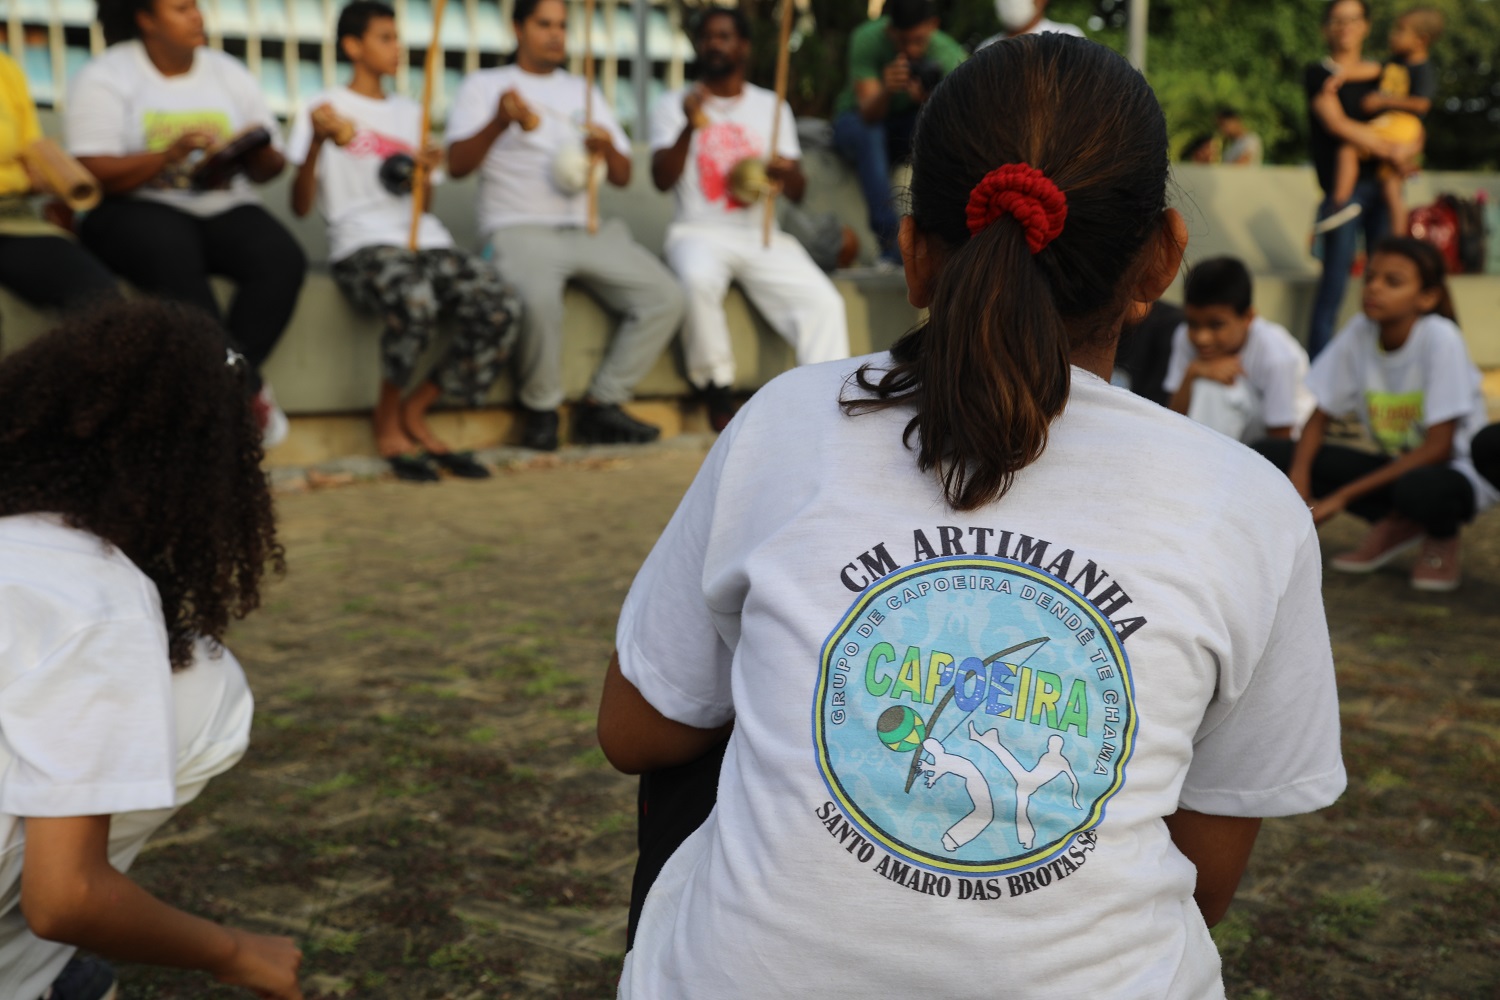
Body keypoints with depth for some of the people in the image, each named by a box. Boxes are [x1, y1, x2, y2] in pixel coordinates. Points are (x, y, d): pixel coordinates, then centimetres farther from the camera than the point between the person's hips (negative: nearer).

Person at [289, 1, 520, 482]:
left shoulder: (408, 112, 26)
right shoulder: (325, 109, 9)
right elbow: (300, 206, 0)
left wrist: (426, 171, 4)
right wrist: (317, 142, -17)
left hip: (426, 239, 6)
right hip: (362, 244, -5)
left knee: (501, 307, -24)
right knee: (415, 300, -40)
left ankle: (415, 412, -4)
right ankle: (388, 421, -13)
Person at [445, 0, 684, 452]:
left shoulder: (583, 93, 23)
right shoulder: (483, 86, 9)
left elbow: (623, 177, 16)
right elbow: (457, 165, -6)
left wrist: (608, 149, -9)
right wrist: (499, 122, -24)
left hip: (585, 231, 5)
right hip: (519, 229, -5)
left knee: (665, 296, -16)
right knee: (538, 300, -38)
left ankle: (601, 405, -9)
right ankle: (541, 410, -15)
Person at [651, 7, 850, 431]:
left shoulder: (772, 107, 16)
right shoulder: (674, 106, 9)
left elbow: (798, 190, 10)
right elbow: (662, 180, -6)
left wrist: (784, 173, -15)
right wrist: (690, 128, -22)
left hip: (763, 237, 2)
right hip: (700, 233, -2)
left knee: (824, 303, -25)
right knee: (699, 280, -38)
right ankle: (716, 392, -20)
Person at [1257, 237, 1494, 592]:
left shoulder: (1440, 338, -22)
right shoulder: (1359, 333, -9)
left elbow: (1438, 447, -23)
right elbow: (1320, 417, 0)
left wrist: (1344, 495, -24)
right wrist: (1298, 482, -19)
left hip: (1457, 472, -5)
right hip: (1397, 464, 6)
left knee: (1418, 487, -42)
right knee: (1273, 453, -13)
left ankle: (1442, 537, -3)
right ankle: (1395, 526, 1)